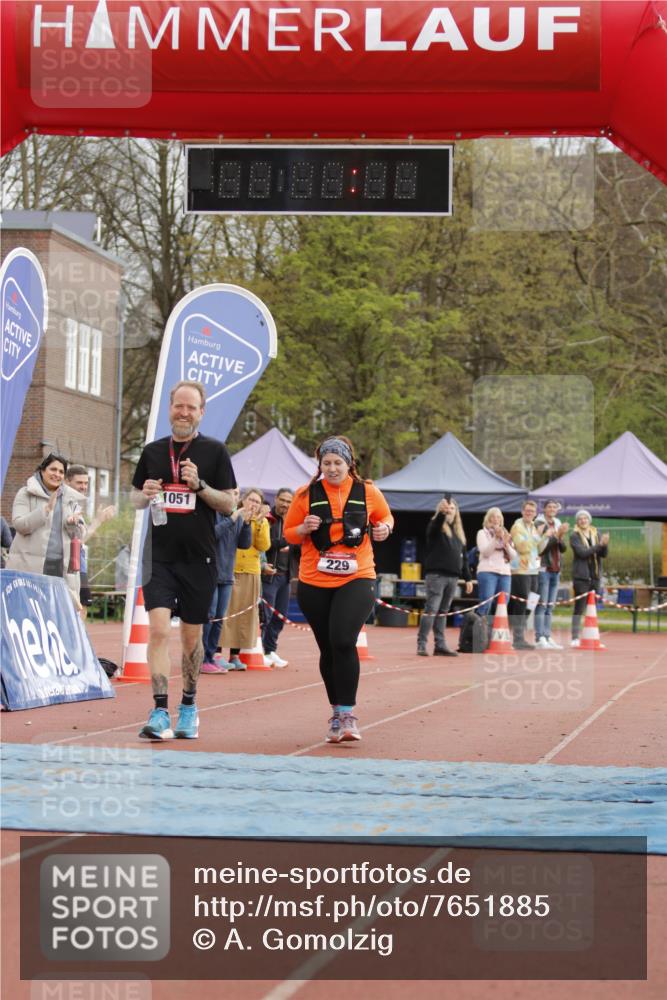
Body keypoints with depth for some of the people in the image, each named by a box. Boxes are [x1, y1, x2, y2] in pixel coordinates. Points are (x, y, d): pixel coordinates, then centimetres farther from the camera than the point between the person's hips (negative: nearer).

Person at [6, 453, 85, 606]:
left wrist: (72, 524, -7)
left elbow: (78, 535, 16)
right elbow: (20, 524, -8)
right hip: (30, 566, -3)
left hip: (61, 567, 3)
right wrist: (46, 509, -17)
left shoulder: (72, 499, 17)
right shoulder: (26, 494, 5)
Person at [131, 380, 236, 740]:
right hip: (159, 555, 1)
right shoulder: (153, 451, 9)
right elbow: (134, 498, 17)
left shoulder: (214, 451, 1)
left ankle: (189, 707, 25)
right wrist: (144, 495, -6)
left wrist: (199, 485, -16)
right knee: (158, 629, -14)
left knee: (192, 636, 8)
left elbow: (229, 504, 0)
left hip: (198, 558, -1)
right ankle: (160, 712, -16)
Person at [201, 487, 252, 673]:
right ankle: (201, 659, -3)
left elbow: (245, 544, 8)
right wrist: (231, 519, -22)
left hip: (226, 576, 7)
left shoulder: (238, 517, 12)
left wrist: (246, 523, -7)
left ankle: (210, 657, 15)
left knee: (219, 619, 9)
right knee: (208, 616, -7)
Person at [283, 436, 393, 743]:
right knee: (328, 649, 8)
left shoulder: (367, 492, 3)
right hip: (314, 583, 2)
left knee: (343, 642, -19)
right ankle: (336, 712, 23)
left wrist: (384, 528, -2)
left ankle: (347, 714, -13)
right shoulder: (306, 495, 2)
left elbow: (385, 516, 21)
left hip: (357, 579, -2)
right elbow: (288, 533, 11)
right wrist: (303, 529, -11)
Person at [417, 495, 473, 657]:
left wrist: (468, 578, 17)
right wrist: (441, 512, -45)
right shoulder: (435, 526, 1)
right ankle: (421, 644, -8)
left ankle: (440, 645, 10)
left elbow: (463, 557, 21)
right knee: (431, 609, -10)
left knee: (443, 612, 8)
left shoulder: (459, 531, 19)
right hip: (436, 575, -6)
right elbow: (436, 522, -25)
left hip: (453, 576, 6)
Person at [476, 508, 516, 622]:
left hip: (505, 573, 5)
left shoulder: (506, 534, 22)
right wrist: (496, 538, -14)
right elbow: (485, 552, -6)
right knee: (486, 606, -15)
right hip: (488, 571, -5)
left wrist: (506, 544, -3)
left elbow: (513, 556, 14)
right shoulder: (483, 533, 9)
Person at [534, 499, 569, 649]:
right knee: (541, 605, -9)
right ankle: (540, 638, -10)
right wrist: (557, 534, -19)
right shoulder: (539, 523, -6)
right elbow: (541, 547, -16)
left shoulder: (557, 524, 15)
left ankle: (547, 637, 11)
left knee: (550, 607, 8)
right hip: (543, 569, -7)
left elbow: (562, 549, 13)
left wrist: (561, 536, -5)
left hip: (555, 569, 7)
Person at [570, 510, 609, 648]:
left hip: (595, 576, 5)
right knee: (579, 607, -6)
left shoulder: (595, 535, 12)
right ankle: (575, 638, -5)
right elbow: (582, 552, -16)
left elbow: (604, 554, 6)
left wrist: (605, 544, -15)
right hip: (581, 576, -5)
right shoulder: (575, 536, -2)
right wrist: (599, 545, -21)